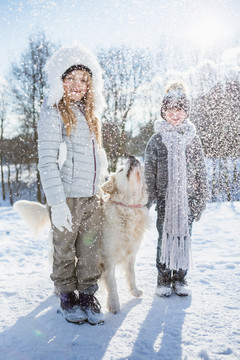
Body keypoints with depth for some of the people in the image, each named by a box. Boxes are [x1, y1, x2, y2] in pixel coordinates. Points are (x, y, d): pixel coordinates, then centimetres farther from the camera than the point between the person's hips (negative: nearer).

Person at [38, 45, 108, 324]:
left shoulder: (89, 114, 15)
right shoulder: (53, 113, -7)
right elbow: (47, 163, -13)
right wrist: (57, 202, -19)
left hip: (91, 198, 6)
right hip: (67, 198, -6)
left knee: (90, 251, 10)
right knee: (65, 250, 7)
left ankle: (88, 296, 25)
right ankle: (67, 297, 26)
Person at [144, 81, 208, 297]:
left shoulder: (193, 139, 4)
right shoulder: (157, 139, 2)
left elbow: (201, 172, 6)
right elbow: (149, 172, 4)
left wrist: (201, 200, 3)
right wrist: (147, 199, 1)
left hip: (187, 199, 1)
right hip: (165, 199, -1)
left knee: (184, 238, 7)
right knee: (165, 237, 4)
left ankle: (180, 279, 22)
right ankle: (164, 280, 18)